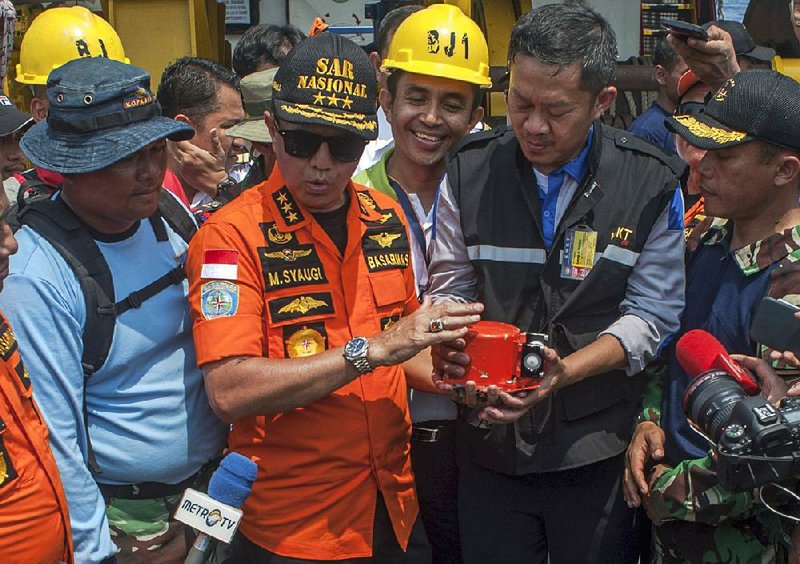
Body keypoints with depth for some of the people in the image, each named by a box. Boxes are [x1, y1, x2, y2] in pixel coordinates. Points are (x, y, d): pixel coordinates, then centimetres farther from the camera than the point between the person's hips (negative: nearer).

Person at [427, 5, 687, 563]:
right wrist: (455, 355, -18)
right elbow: (449, 292, 4)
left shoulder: (653, 183, -6)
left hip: (599, 448, -1)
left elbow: (650, 315, -7)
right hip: (491, 439, 1)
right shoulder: (470, 171, -2)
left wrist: (564, 371, -21)